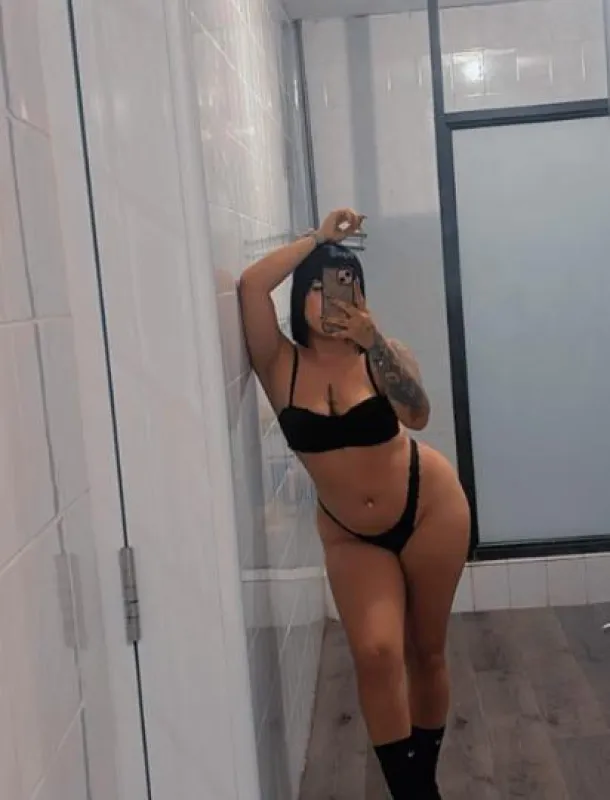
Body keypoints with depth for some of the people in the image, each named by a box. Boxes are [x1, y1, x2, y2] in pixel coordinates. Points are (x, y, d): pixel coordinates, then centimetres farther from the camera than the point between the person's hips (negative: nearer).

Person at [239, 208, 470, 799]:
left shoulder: (381, 354, -9)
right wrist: (318, 238, -16)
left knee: (426, 651, 10)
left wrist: (376, 344, -38)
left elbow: (418, 415, -27)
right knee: (375, 652, -16)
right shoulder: (281, 364, -9)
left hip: (429, 508, 0)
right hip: (350, 535, 1)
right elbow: (250, 285, -23)